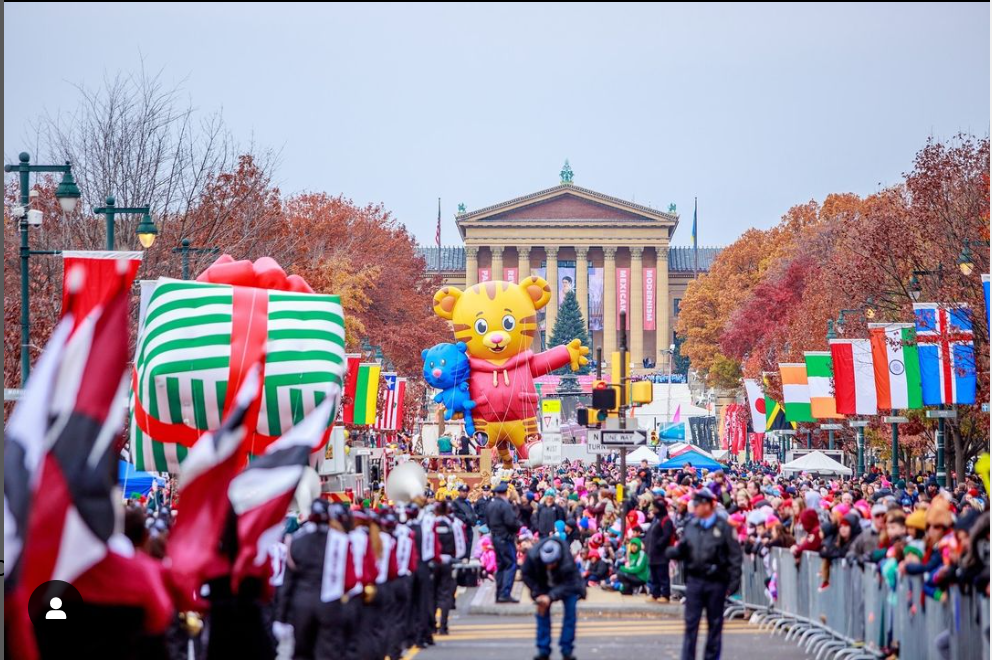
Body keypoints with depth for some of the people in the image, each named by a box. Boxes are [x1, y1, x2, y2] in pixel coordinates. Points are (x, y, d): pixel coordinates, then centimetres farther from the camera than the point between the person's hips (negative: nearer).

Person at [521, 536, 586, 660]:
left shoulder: (568, 563, -41)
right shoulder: (532, 556, -35)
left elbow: (569, 585, -33)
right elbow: (526, 575, -19)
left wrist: (550, 597, -45)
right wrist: (538, 594, -27)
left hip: (567, 584, -2)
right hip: (544, 586, 2)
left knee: (570, 612, -13)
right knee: (542, 612, -6)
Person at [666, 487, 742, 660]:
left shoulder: (723, 527, -5)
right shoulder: (691, 526, 8)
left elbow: (735, 556, -6)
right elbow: (682, 551, 10)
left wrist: (734, 582, -10)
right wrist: (672, 552, -13)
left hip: (716, 582, -3)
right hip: (694, 580, 3)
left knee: (715, 624, 8)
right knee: (691, 623, 1)